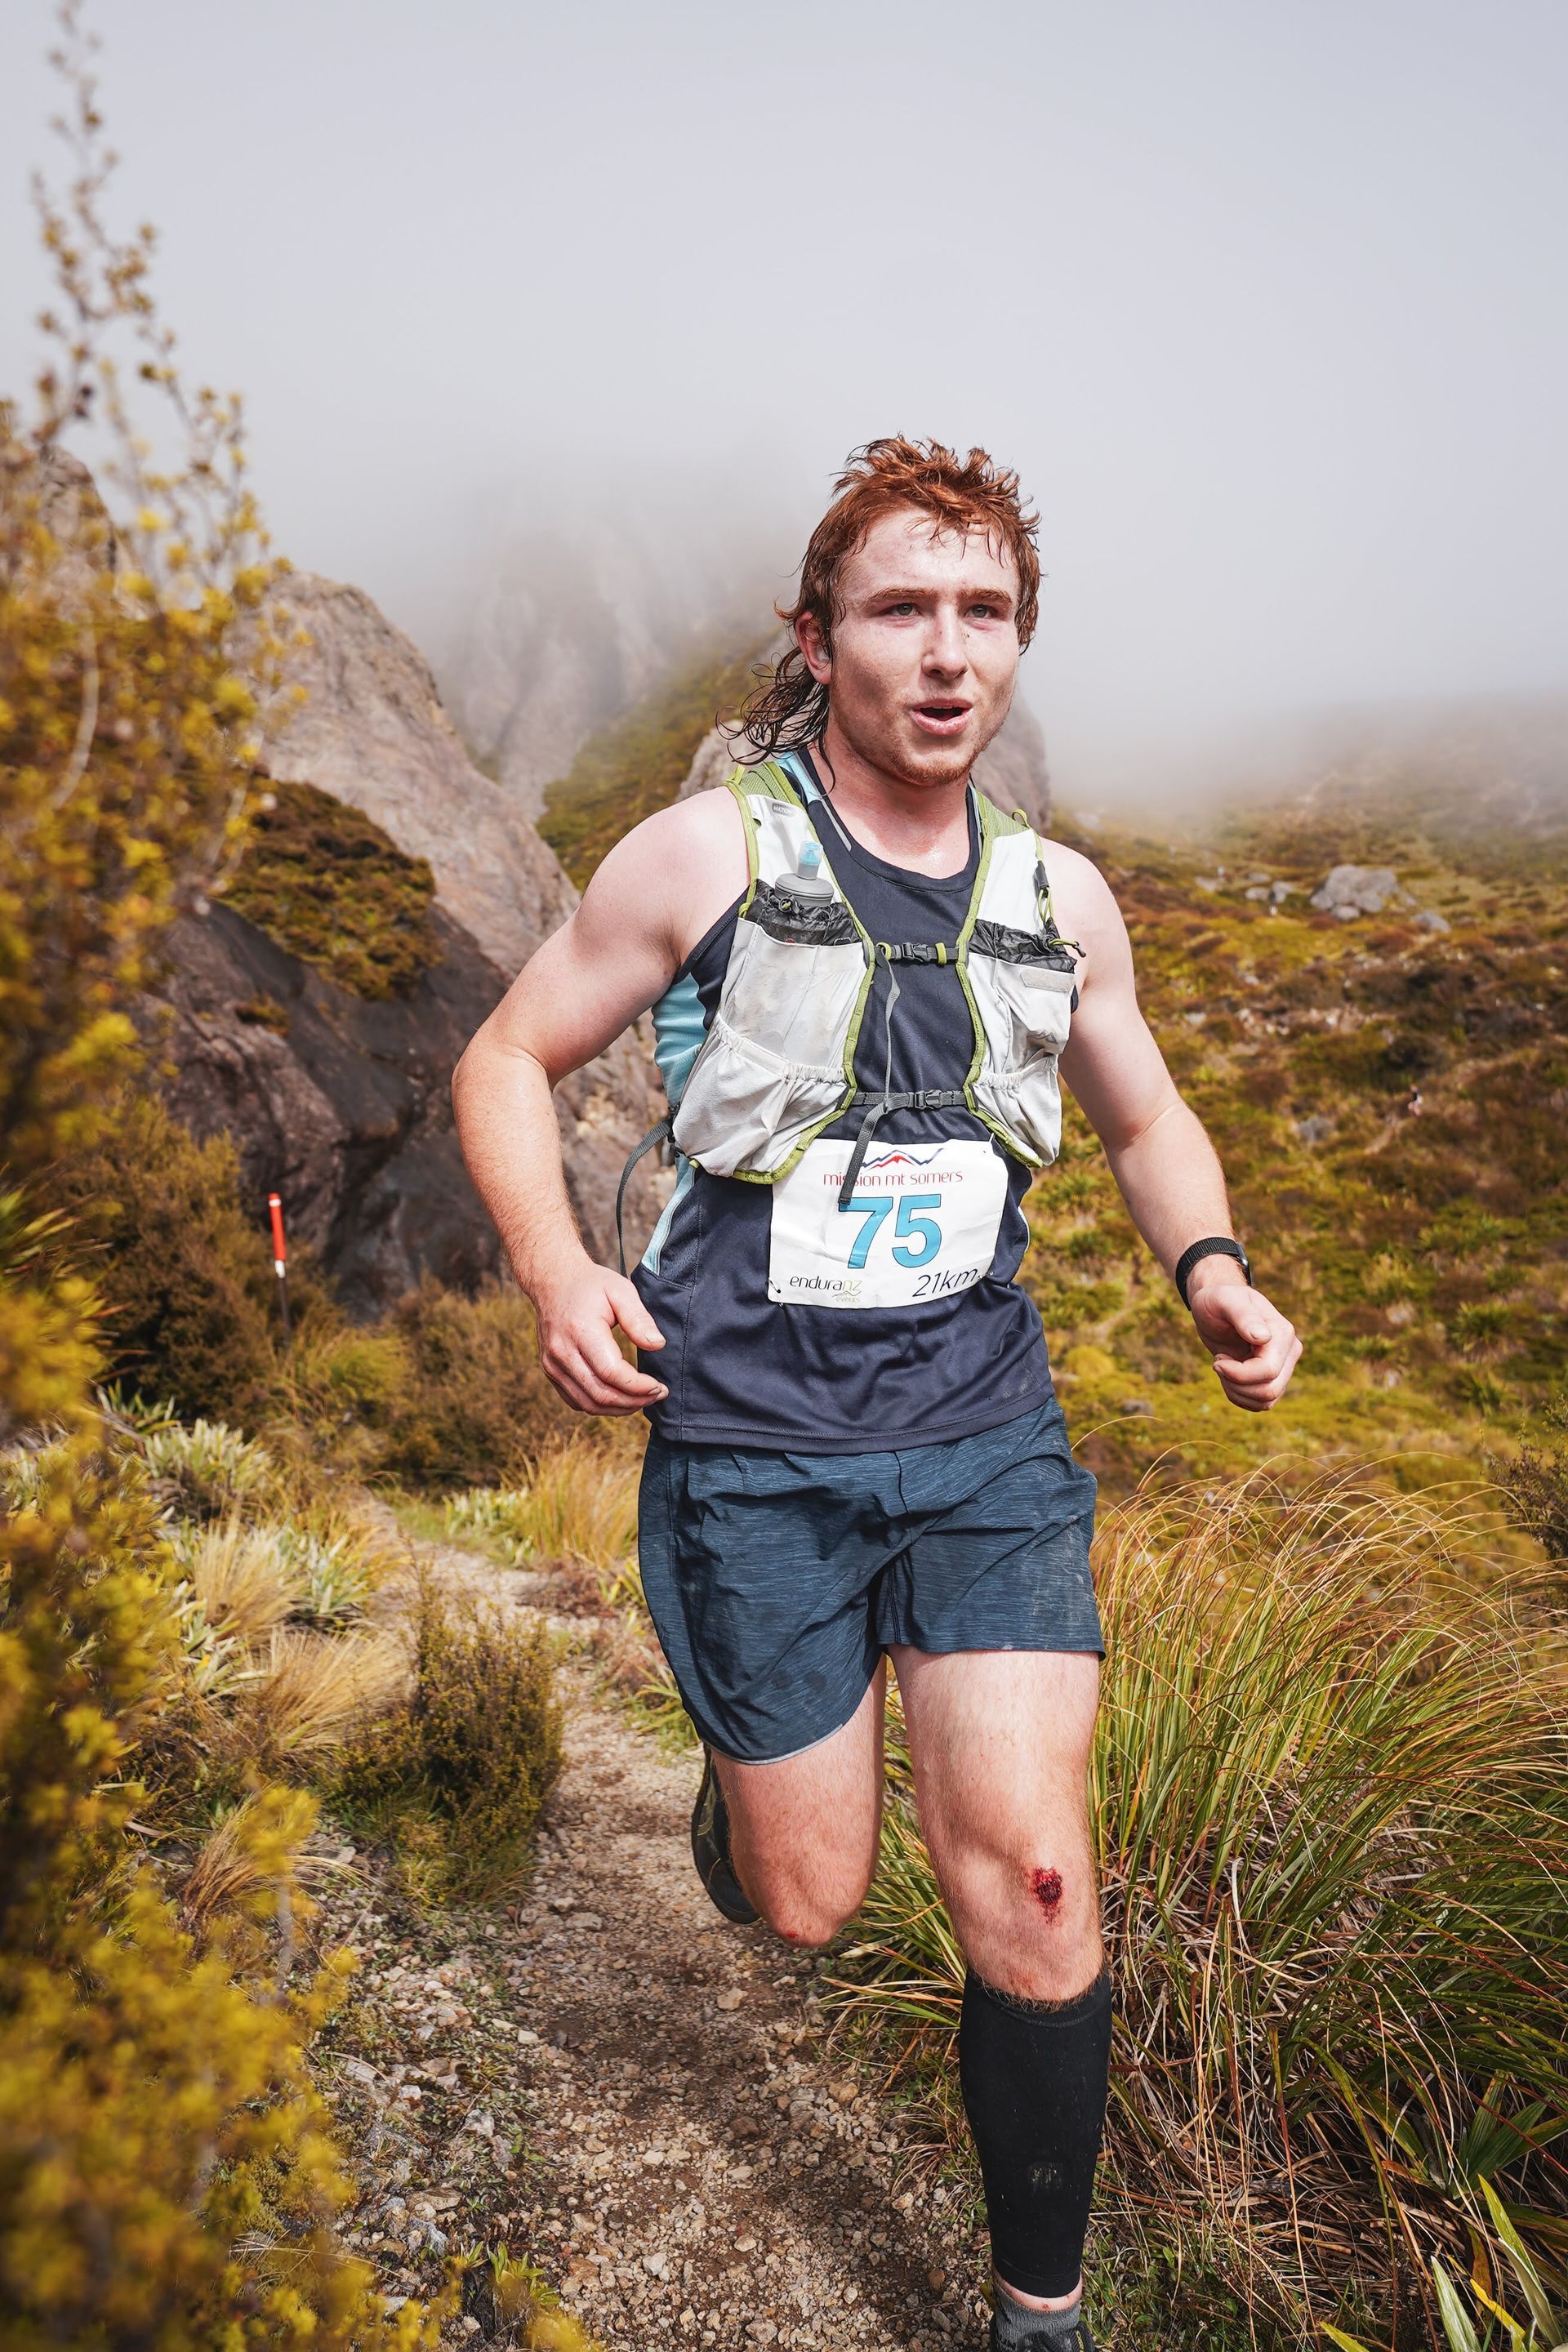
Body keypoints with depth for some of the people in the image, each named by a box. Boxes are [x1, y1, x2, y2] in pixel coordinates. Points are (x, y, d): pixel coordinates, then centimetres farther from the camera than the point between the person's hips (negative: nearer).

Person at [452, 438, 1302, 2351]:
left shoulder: (1060, 896, 4)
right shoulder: (705, 852, -6)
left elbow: (1148, 1121, 17)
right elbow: (506, 1064, 1)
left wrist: (1212, 1268, -4)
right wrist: (557, 1275, -17)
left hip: (987, 1434, 3)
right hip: (753, 1442, -2)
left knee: (1028, 1885, -3)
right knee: (807, 1904, 9)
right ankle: (742, 1763, 46)